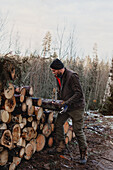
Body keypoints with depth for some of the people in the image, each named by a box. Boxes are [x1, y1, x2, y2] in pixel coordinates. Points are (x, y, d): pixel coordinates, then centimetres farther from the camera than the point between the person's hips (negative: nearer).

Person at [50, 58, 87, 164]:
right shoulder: (58, 77, 6)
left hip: (76, 107, -8)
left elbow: (78, 93, -23)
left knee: (78, 130, -5)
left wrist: (67, 103, -27)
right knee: (58, 124, 3)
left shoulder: (72, 76, -21)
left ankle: (83, 154, 8)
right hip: (65, 107, 8)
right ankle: (60, 146, 19)